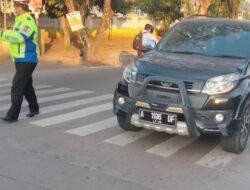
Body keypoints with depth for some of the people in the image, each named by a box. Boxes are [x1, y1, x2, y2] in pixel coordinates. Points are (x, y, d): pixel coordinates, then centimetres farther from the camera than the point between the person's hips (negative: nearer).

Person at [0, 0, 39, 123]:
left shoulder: (28, 21, -16)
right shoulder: (21, 20, 17)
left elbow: (19, 37, -32)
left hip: (26, 61, -10)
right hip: (22, 61, 10)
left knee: (17, 87, -11)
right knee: (26, 86, 18)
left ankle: (13, 115, -7)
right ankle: (34, 109, 32)